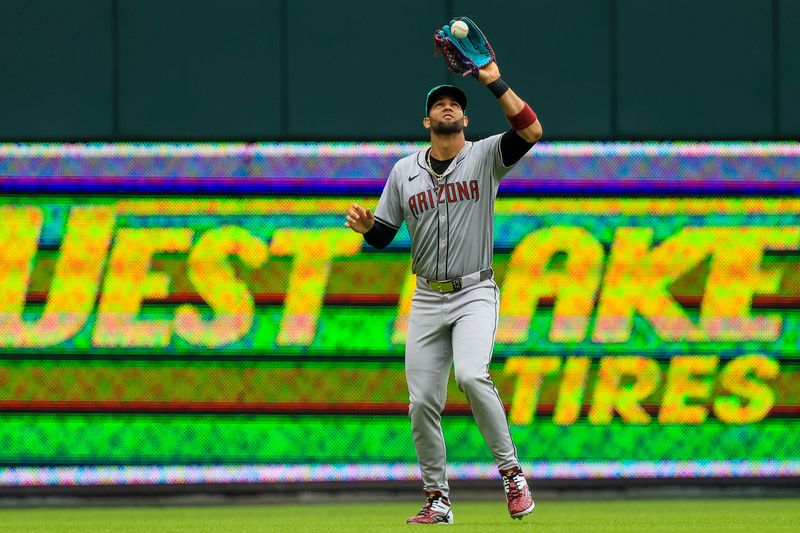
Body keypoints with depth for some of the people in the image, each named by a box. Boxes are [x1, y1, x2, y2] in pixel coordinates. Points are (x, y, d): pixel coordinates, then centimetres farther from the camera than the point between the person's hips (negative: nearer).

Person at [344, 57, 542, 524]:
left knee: (472, 375, -28)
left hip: (475, 293, -4)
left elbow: (532, 130, -19)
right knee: (423, 402, 0)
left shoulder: (485, 157, -1)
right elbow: (383, 236, 12)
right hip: (428, 298, 4)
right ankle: (438, 500, 12)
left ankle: (511, 472, -15)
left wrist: (495, 84, -21)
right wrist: (365, 224, -10)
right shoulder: (405, 171, 10)